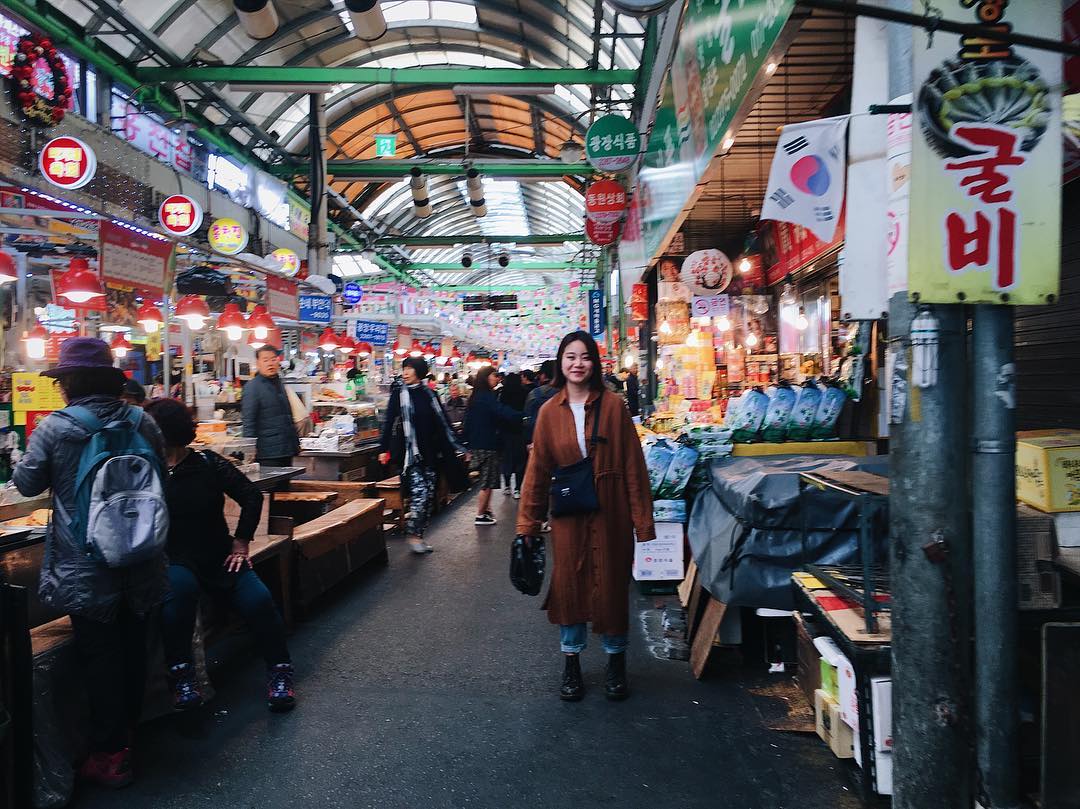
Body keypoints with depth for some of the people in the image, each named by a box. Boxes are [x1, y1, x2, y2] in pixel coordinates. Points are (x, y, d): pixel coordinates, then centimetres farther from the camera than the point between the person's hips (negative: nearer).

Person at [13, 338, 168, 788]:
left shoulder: (55, 428, -12)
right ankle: (127, 735, 36)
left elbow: (27, 484, 2)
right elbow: (160, 478, 9)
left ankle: (109, 755, 18)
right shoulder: (143, 424, -4)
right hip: (140, 566, 4)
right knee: (132, 649, 18)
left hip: (85, 569, -3)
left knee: (98, 656, 8)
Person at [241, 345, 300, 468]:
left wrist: (295, 443, 21)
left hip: (286, 451, 8)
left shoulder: (279, 383, 17)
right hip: (268, 454, -8)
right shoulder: (252, 387, -7)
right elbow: (248, 423, -12)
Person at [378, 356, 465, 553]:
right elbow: (389, 422, -3)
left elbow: (443, 422, 12)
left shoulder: (430, 394, 8)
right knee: (419, 493, -13)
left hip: (430, 453, 4)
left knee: (429, 496, 5)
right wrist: (384, 449, -9)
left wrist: (456, 447, 11)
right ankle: (412, 536, 2)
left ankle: (419, 536, 17)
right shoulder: (399, 393, 0)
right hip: (409, 453, -4)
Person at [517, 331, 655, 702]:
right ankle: (571, 662, 27)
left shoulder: (612, 405, -5)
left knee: (611, 584, 8)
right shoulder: (549, 411, 1)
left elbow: (633, 466, -5)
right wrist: (527, 524, 2)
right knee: (569, 584, 8)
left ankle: (616, 661, 29)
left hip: (609, 513, -1)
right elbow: (537, 471, 4)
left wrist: (642, 519, -7)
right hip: (568, 515, 2)